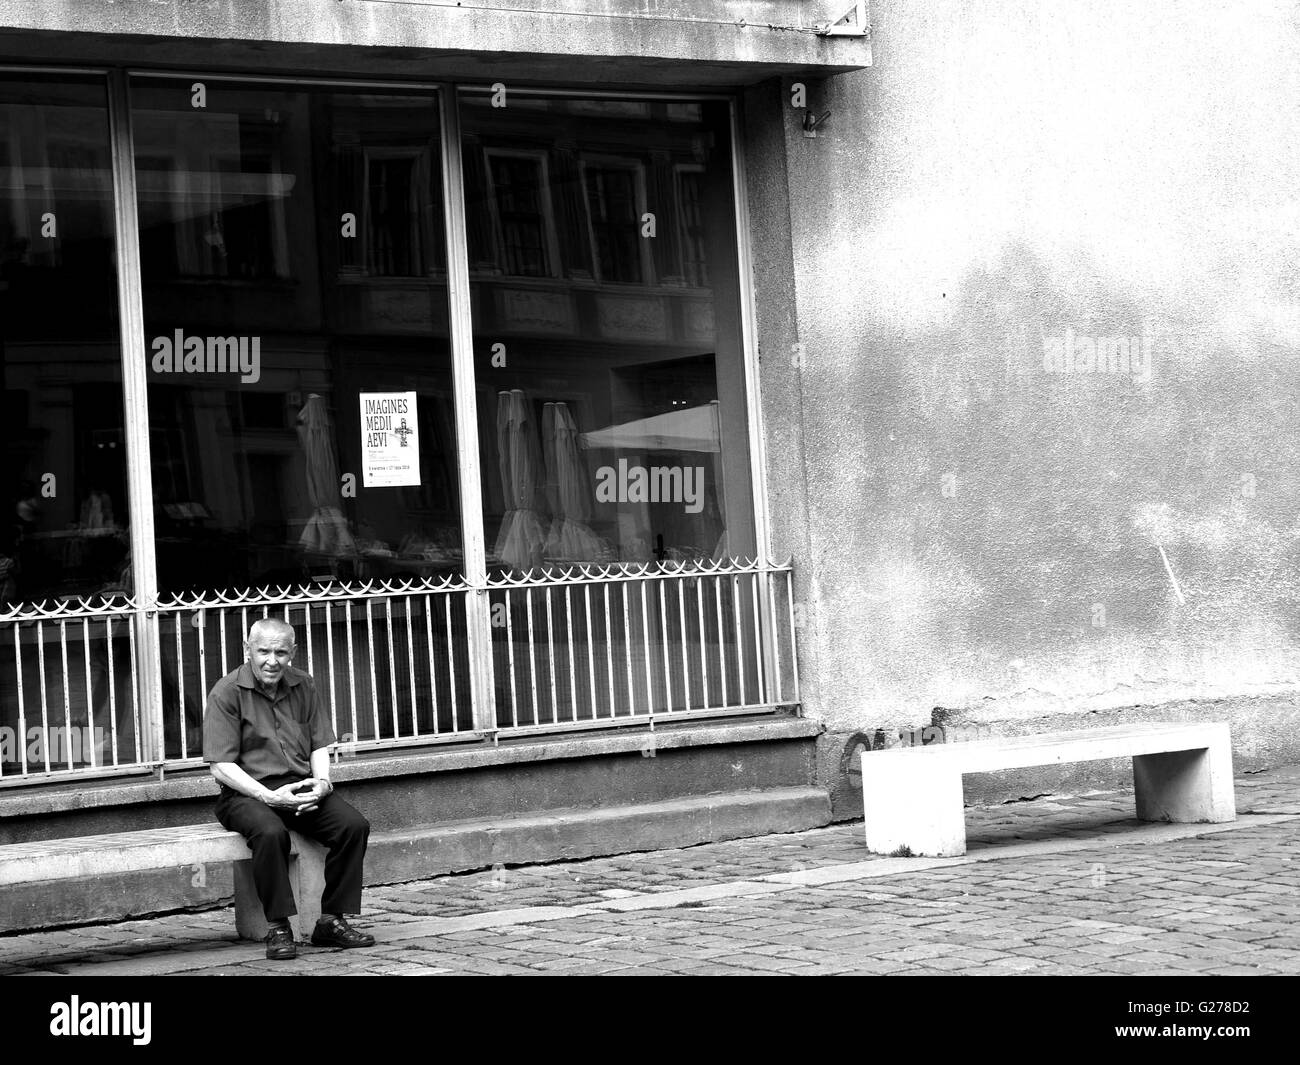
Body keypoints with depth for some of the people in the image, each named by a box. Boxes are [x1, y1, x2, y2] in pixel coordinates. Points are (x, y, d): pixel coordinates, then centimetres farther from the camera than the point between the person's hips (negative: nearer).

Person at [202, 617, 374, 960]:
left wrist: (321, 781, -7)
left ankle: (331, 920, -11)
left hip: (301, 788, 5)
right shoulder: (226, 693, -5)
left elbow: (319, 746, 15)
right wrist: (269, 796, -20)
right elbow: (221, 766, -10)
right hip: (246, 793, -5)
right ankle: (278, 928, -25)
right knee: (271, 833, -37)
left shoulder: (303, 685, 12)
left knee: (354, 826, -20)